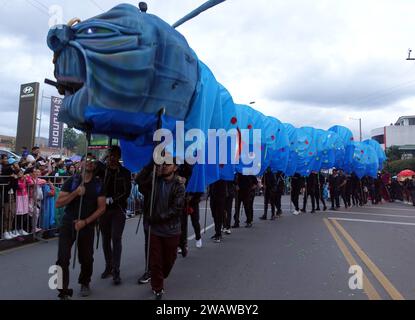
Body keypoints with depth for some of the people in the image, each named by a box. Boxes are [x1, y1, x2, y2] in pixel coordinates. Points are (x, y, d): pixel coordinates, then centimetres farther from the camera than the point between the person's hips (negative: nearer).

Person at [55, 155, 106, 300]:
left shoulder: (98, 184, -1)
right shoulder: (72, 181, -3)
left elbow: (101, 208, -3)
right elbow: (58, 204, -9)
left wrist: (85, 221, -14)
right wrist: (76, 193, -22)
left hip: (87, 226, 1)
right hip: (68, 224, -1)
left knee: (86, 258, 12)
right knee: (63, 258, -10)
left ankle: (85, 283, 39)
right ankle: (64, 292, 6)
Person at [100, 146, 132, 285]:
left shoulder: (125, 172, 0)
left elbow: (126, 192, -4)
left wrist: (112, 200, -14)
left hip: (118, 209, -3)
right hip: (104, 208, 3)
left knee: (116, 239, -7)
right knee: (105, 239, 10)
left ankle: (116, 271, 0)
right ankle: (108, 266, 25)